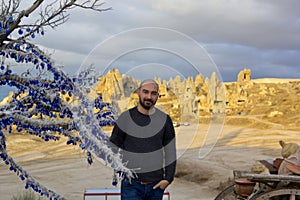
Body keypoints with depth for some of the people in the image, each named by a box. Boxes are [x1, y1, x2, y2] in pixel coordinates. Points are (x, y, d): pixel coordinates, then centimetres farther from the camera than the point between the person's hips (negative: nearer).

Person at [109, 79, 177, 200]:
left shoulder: (164, 120, 3)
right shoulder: (125, 118, -1)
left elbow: (170, 153, 7)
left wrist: (168, 178, 0)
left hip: (156, 185, 2)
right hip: (131, 185, -2)